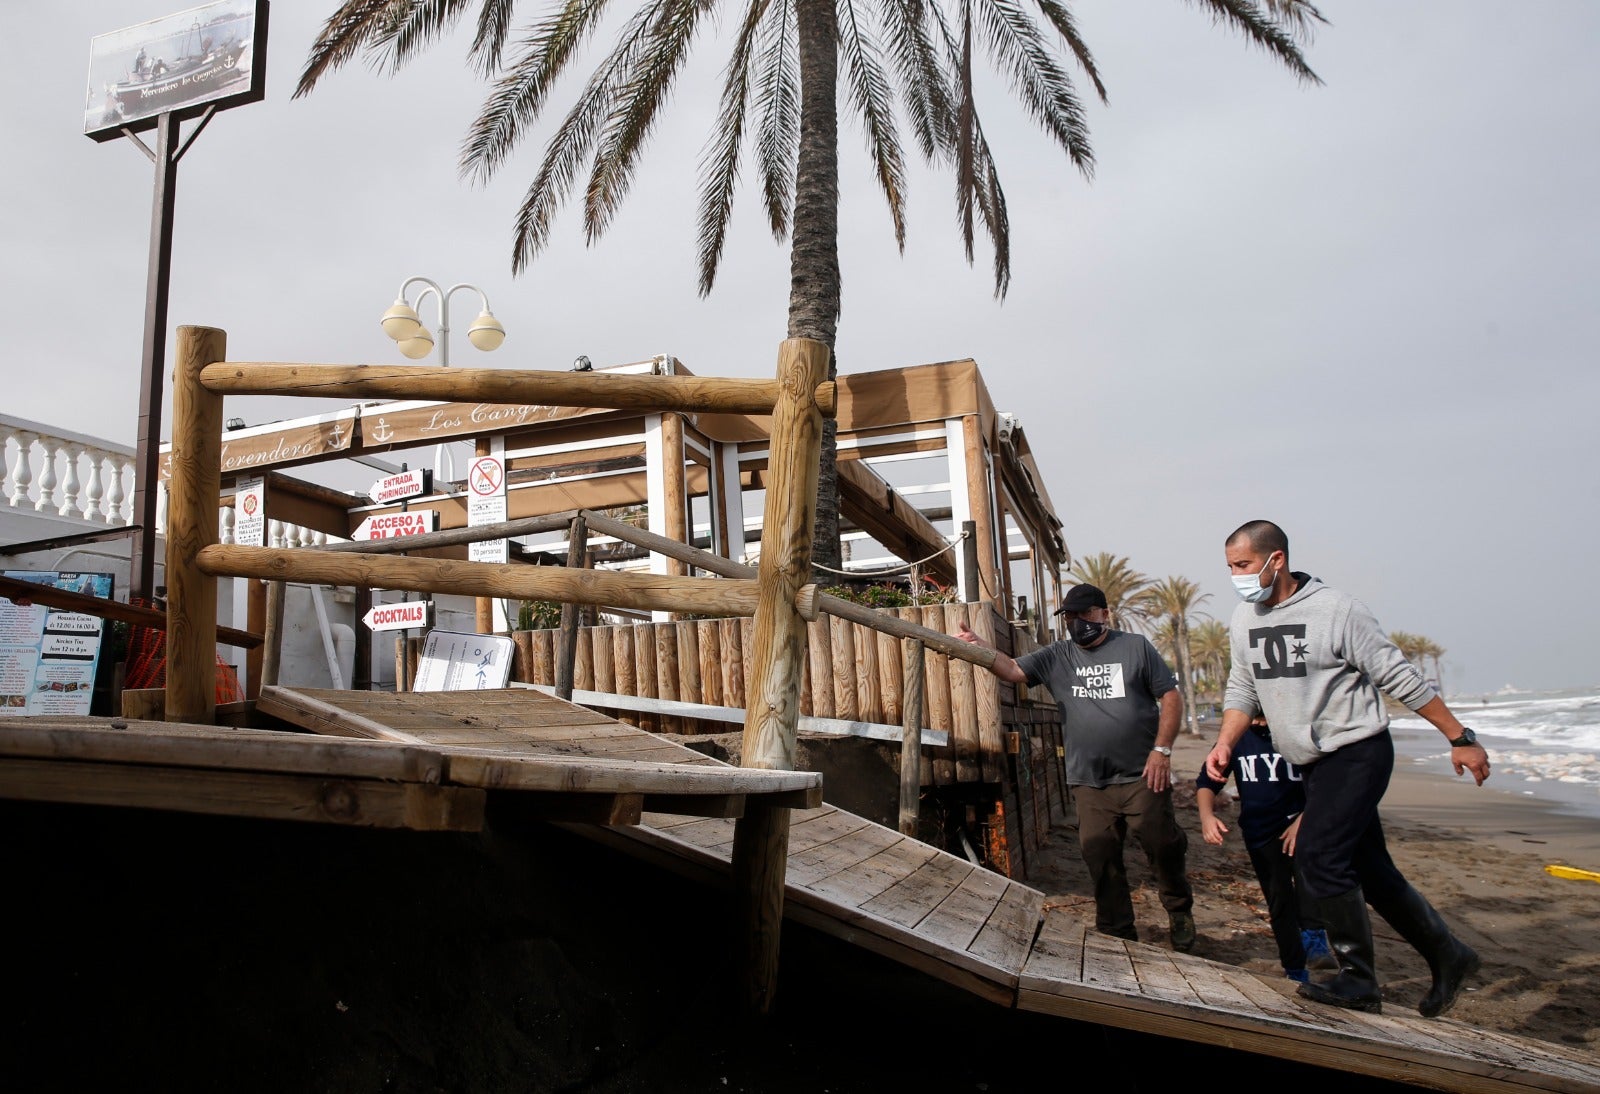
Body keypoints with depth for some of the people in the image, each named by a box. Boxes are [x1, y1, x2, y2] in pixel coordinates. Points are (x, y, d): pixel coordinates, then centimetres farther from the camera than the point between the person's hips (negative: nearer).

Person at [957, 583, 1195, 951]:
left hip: (1141, 776, -2)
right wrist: (977, 646, -19)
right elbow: (1013, 670, -1)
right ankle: (1117, 935, 19)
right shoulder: (1057, 657, 9)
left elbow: (1170, 696, 2)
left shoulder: (1135, 647, 2)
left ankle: (1179, 912, 31)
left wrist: (1162, 749, -7)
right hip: (1089, 783, 2)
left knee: (1163, 845, 3)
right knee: (1101, 860, 5)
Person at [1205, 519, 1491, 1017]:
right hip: (1314, 765, 7)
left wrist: (1459, 738, -7)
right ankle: (1447, 957, 32)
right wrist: (1224, 744, -5)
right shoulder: (1243, 620, 4)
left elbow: (1399, 678, -11)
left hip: (1358, 753, -7)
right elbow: (1242, 690, 11)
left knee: (1319, 855, -17)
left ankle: (1358, 980, -2)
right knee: (1368, 869, 13)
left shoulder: (1335, 610, -16)